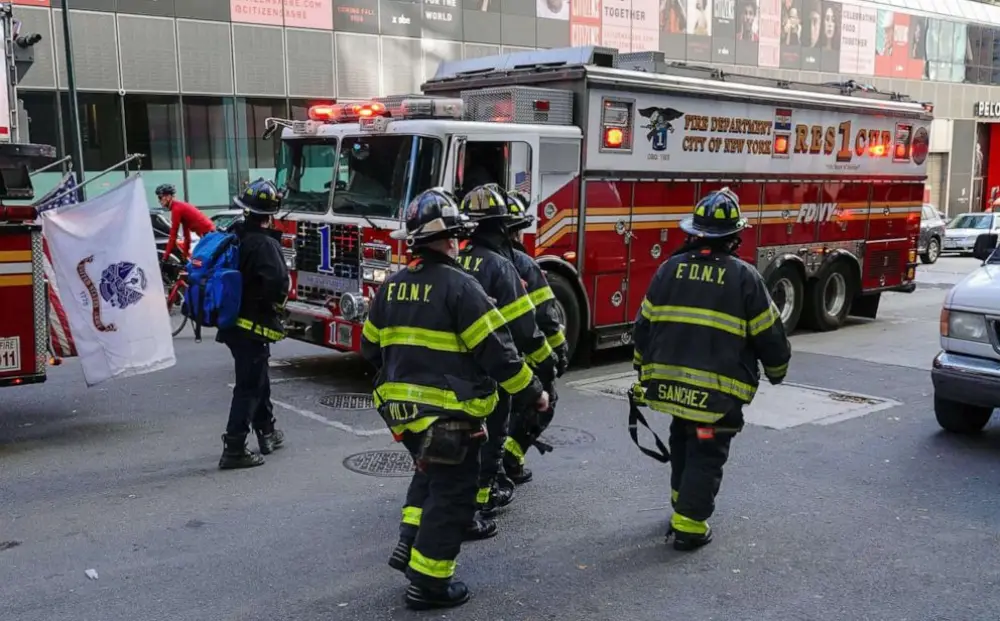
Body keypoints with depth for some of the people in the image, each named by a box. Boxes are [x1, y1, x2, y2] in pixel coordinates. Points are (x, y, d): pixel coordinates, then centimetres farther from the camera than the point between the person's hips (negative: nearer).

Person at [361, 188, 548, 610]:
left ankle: (409, 544, 25)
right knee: (452, 494, 5)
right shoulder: (459, 286, -17)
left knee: (430, 474, 29)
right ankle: (427, 583, 11)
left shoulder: (391, 287, 6)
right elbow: (496, 350, -18)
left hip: (401, 408, 8)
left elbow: (371, 348, 15)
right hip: (448, 413, -7)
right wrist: (532, 392, -7)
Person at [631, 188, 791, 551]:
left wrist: (643, 370, 21)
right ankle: (688, 527, 7)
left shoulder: (669, 269, 2)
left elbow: (644, 326, 8)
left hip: (671, 381, 5)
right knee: (706, 454, 6)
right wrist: (777, 369, 16)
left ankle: (684, 503, 40)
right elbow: (769, 334, -4)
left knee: (682, 445, 25)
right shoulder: (744, 277, -10)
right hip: (718, 390, -4)